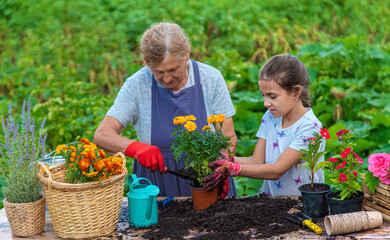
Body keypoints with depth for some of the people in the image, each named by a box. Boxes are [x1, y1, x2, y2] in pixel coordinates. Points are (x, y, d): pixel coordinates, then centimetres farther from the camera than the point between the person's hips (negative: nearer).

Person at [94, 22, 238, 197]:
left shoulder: (211, 78, -3)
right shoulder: (137, 85, -5)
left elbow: (228, 137, 0)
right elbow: (101, 135, -9)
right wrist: (136, 148, -28)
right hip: (156, 184, 0)